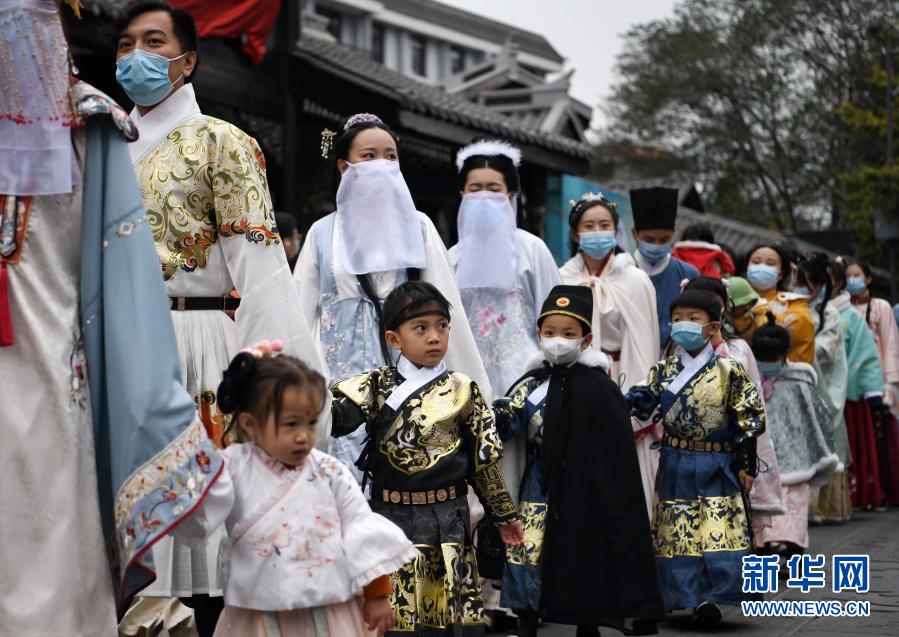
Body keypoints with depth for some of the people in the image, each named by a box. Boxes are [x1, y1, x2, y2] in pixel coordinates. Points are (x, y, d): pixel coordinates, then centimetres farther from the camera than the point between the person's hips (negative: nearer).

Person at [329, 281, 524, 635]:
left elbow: (484, 460, 8)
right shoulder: (377, 386, 1)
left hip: (447, 522, 0)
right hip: (390, 518, 0)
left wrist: (504, 514, 13)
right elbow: (334, 415, -16)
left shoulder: (462, 391, 2)